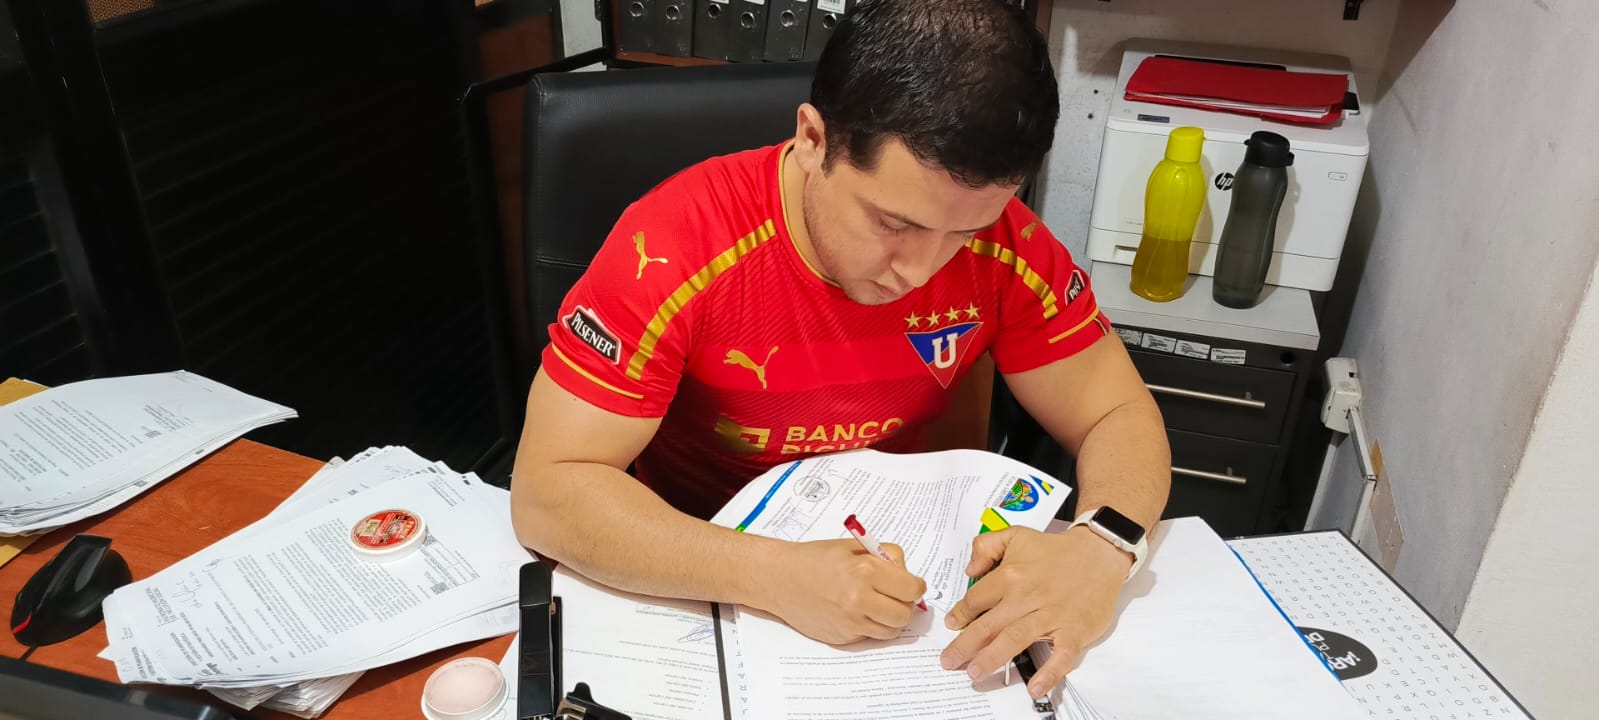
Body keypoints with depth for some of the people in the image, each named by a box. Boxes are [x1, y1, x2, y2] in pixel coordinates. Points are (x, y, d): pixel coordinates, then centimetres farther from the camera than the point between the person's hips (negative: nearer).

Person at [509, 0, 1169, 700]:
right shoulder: (677, 247, -24)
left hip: (894, 579, 2)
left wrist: (1099, 548, -26)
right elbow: (548, 492, -22)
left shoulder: (1002, 244, -14)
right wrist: (774, 574, -33)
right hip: (706, 592, -1)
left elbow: (1119, 417, -6)